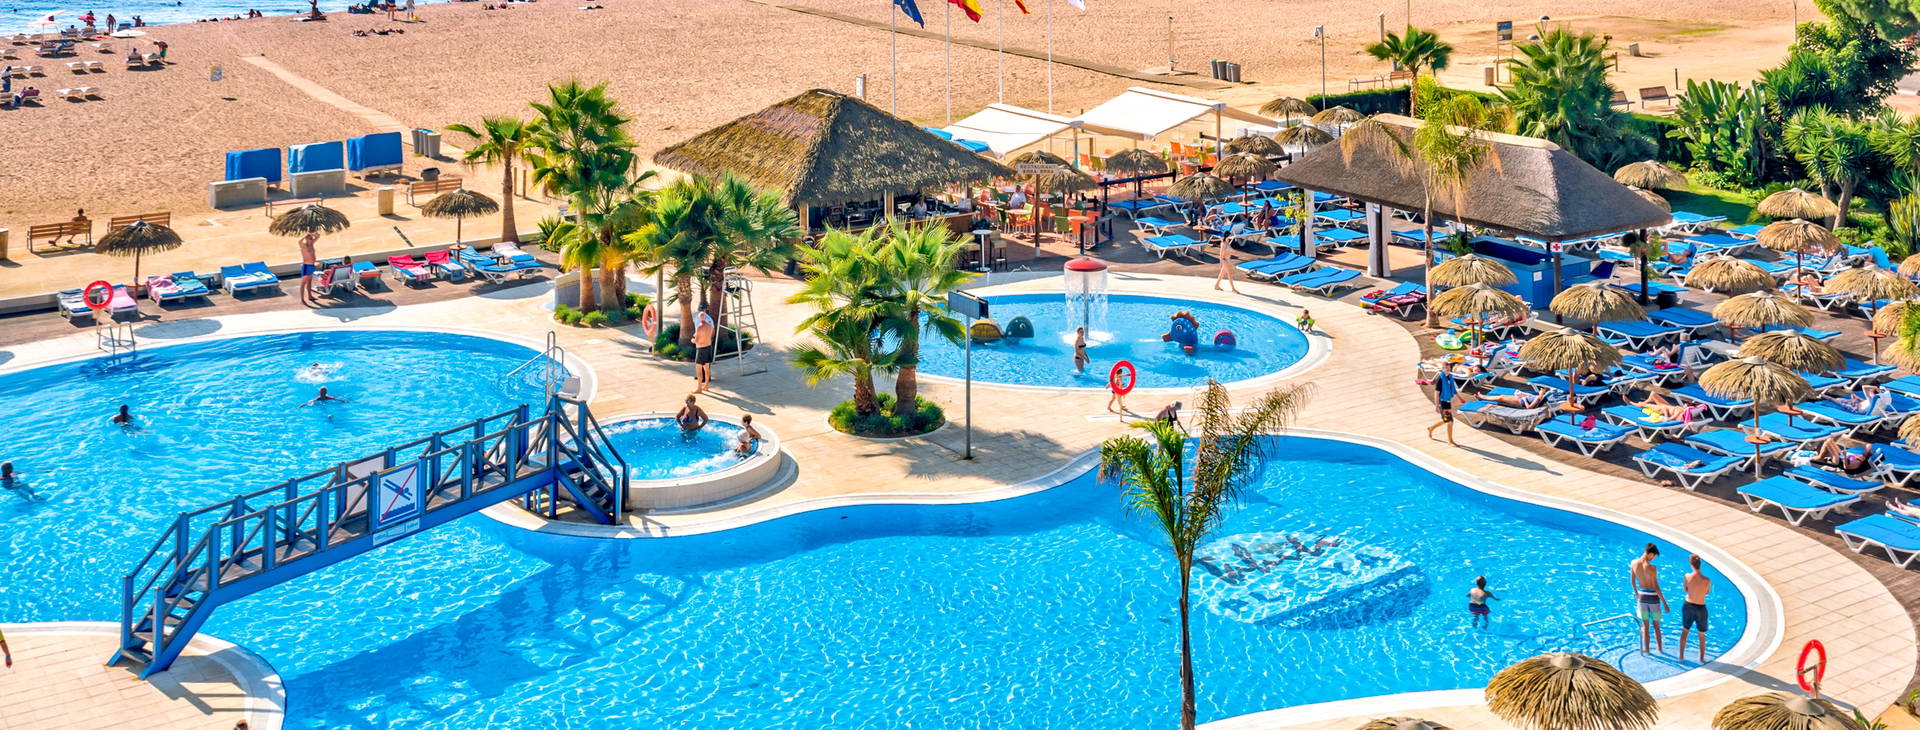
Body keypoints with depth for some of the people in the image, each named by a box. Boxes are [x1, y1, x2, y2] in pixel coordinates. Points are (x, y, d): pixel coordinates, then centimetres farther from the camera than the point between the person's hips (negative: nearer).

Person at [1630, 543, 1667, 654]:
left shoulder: (1634, 563, -8)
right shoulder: (1651, 568, -24)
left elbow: (1632, 581, 7)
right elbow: (1656, 587, -21)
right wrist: (1664, 603, -13)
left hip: (1642, 596, 4)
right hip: (1653, 597, -4)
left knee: (1645, 625, 15)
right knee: (1656, 625, 13)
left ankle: (1646, 649, 20)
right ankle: (1659, 649, 25)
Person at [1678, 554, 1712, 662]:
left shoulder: (1687, 577, -18)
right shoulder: (1707, 580, -22)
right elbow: (1707, 592, -2)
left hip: (1688, 606, 2)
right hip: (1701, 608, -2)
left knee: (1685, 630, 23)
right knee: (1702, 634, 18)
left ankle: (1681, 655, 28)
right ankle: (1702, 657, 29)